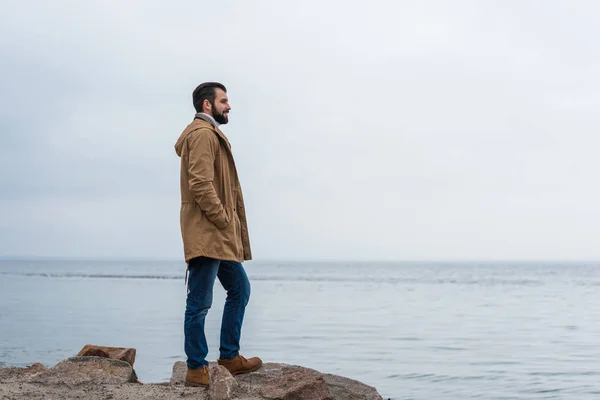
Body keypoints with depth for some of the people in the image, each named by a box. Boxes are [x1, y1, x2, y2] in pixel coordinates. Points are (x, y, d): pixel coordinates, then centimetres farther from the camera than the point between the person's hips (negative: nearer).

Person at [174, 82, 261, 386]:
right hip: (206, 234, -11)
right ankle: (196, 370, 2)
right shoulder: (203, 134, -11)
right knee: (199, 302, -4)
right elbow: (200, 185, -22)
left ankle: (229, 356, 21)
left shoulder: (210, 135, 23)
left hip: (219, 235, 11)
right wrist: (224, 221, -17)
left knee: (239, 289, 15)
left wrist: (231, 227, 16)